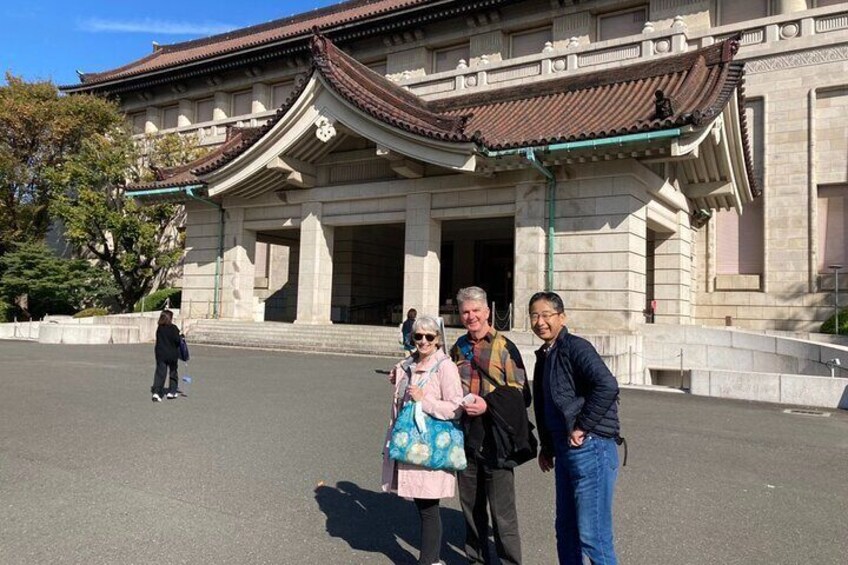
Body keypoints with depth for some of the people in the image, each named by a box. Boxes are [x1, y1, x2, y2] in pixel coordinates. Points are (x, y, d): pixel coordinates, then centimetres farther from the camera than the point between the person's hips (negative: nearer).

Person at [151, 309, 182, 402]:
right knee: (173, 372, 14)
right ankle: (172, 391, 19)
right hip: (172, 354, -3)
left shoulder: (159, 328, 3)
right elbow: (177, 340, -16)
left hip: (160, 354, 3)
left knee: (160, 373, 2)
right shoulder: (173, 328, -11)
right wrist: (181, 336, 3)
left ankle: (156, 392, -12)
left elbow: (158, 340, 7)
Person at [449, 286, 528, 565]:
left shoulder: (504, 347, -5)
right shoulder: (458, 348, 11)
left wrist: (488, 405, -18)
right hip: (465, 437, 5)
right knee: (470, 505, 17)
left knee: (502, 510, 1)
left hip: (496, 439, -5)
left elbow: (520, 393, -9)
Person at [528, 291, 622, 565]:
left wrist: (582, 426, -21)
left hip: (591, 448, -9)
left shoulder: (576, 347, -14)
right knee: (566, 529, 18)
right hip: (565, 450, 9)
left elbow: (607, 386, -29)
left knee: (592, 535, -3)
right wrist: (547, 447, 22)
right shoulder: (544, 356, 13)